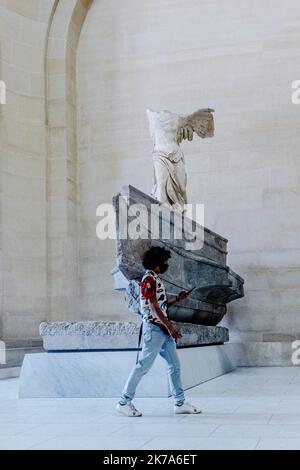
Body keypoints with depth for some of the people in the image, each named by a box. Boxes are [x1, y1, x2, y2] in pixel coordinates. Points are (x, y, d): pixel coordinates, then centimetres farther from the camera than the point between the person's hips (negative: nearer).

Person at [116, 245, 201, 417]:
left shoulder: (156, 279, 17)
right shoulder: (149, 280, -12)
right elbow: (153, 307, -18)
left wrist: (177, 299, 11)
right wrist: (170, 326, -19)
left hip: (164, 329, 10)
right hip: (154, 328, -10)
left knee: (175, 365, 9)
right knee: (144, 366, -6)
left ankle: (180, 403, 14)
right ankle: (124, 402, 3)